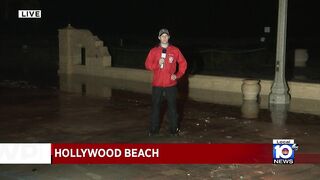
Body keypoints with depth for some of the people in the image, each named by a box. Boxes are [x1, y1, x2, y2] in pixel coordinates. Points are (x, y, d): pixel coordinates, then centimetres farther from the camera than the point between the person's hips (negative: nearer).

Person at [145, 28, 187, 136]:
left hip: (171, 84, 0)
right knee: (156, 106, 4)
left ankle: (173, 128, 12)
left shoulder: (175, 50, 2)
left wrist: (178, 75, -2)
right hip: (157, 84, 1)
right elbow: (147, 65, 2)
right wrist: (157, 63, -15)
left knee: (172, 106, 3)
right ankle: (154, 129, 12)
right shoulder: (154, 51, 3)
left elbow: (183, 63, 8)